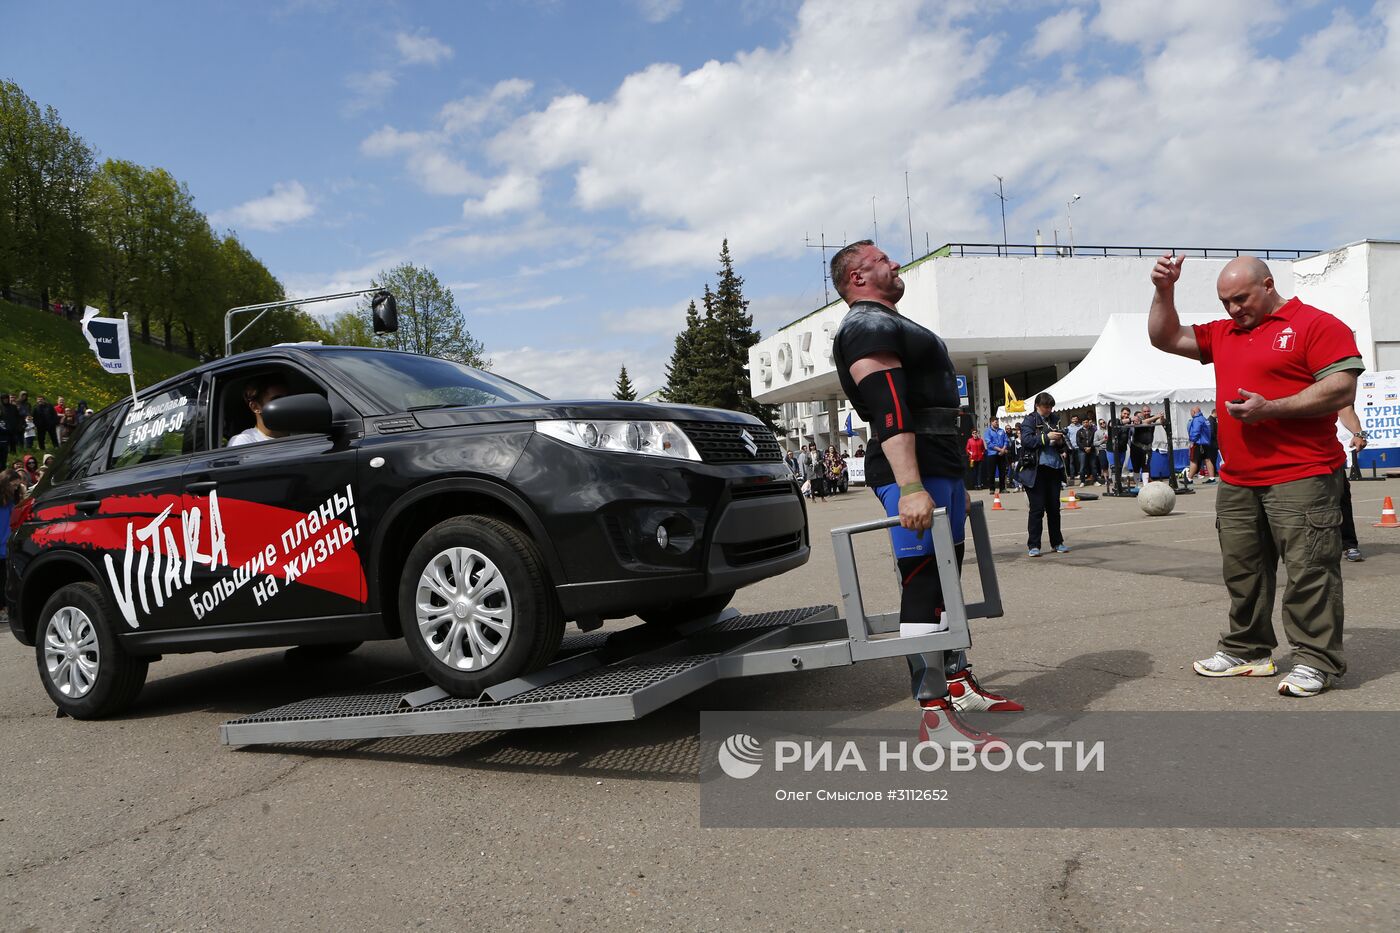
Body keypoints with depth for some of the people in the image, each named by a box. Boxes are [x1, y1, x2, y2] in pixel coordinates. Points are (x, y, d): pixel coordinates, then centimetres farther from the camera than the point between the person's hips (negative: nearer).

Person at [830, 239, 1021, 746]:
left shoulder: (893, 325, 26)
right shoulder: (867, 327, -9)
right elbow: (889, 411, -22)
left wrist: (954, 479, 28)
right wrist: (910, 487, -31)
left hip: (940, 465, 11)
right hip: (911, 469, -11)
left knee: (946, 577, 15)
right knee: (923, 584, -12)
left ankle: (959, 683, 26)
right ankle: (933, 714, -10)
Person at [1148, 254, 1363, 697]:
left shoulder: (1316, 325, -5)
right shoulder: (1222, 333, 18)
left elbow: (1342, 389, -13)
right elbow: (1166, 338, 22)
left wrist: (1269, 408, -20)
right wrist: (1163, 292, 8)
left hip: (1300, 479, -7)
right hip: (1237, 481, 7)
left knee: (1308, 570, -4)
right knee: (1241, 570, 12)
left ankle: (1317, 660, 5)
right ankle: (1247, 650, 23)